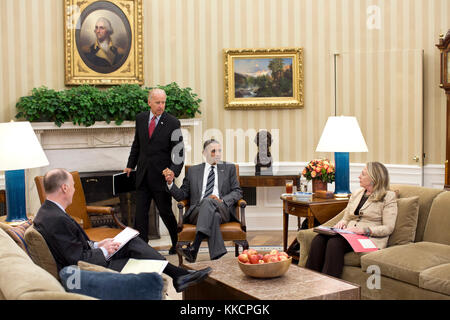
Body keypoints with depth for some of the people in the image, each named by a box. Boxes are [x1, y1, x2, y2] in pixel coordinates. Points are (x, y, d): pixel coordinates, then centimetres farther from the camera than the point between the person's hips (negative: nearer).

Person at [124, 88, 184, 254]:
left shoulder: (173, 123, -9)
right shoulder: (140, 118, 5)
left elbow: (178, 151, -10)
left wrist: (174, 171, -24)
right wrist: (130, 165, 20)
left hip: (161, 176, -4)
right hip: (142, 175, 4)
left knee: (165, 212, 7)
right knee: (140, 212, 4)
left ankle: (177, 244, 28)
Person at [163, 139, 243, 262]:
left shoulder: (229, 168, 22)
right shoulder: (193, 170, 22)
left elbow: (237, 192, 11)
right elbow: (181, 195, 17)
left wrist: (222, 200, -9)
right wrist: (170, 182, -2)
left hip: (223, 209, -1)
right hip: (197, 211, 1)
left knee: (208, 202, -36)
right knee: (213, 216, -36)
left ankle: (194, 248, -48)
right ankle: (217, 256, -47)